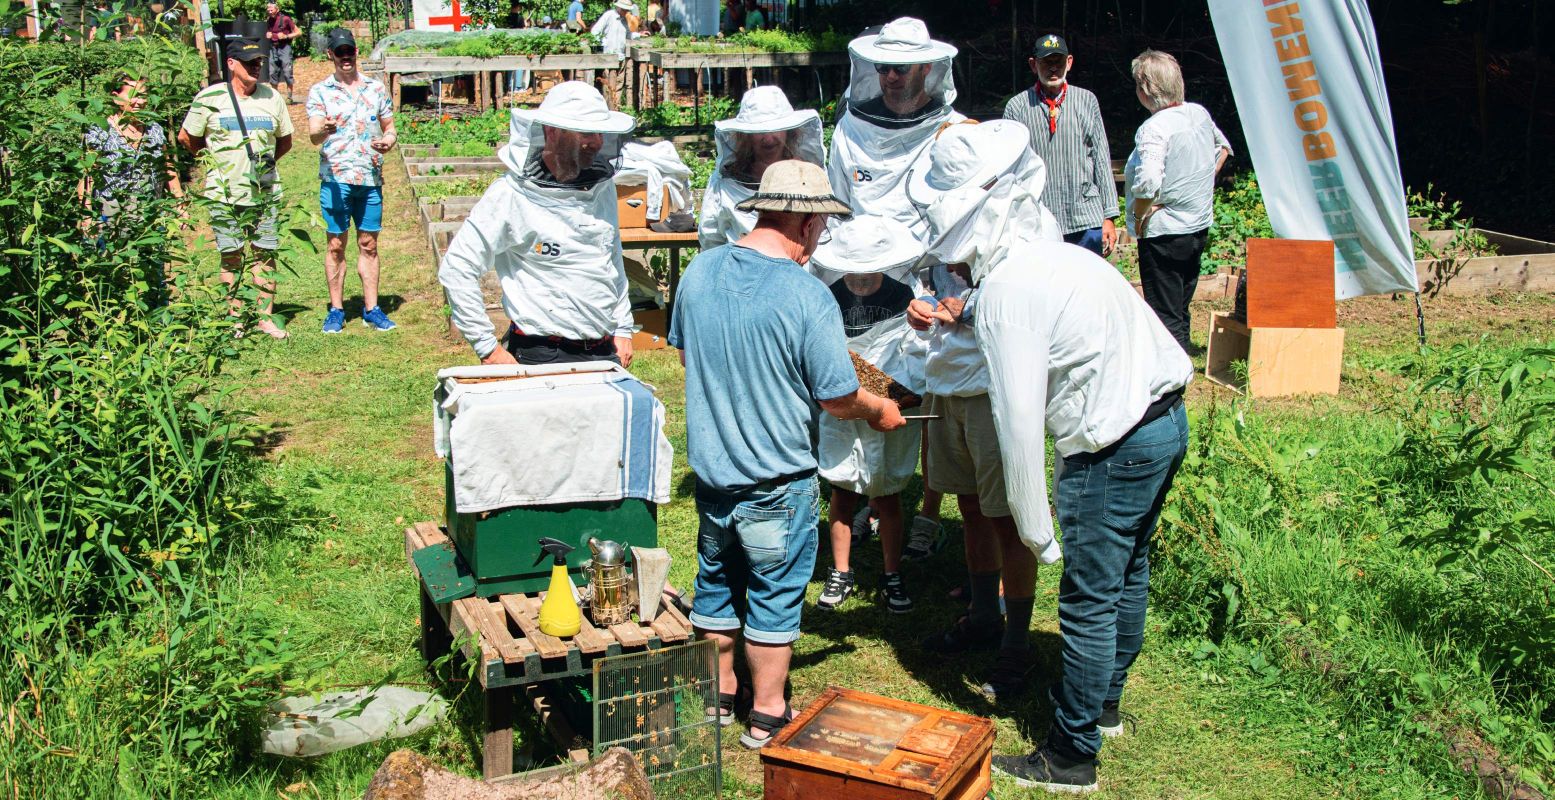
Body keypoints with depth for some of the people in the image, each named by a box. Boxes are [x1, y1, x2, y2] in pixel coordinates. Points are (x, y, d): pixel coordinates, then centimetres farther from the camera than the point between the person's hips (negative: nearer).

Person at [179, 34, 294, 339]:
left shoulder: (272, 98, 7)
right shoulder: (209, 98, -2)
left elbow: (285, 141, 18)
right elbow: (186, 138, 8)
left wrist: (262, 162, 11)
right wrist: (217, 156, 12)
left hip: (265, 192, 2)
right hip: (225, 195, -2)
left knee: (265, 254, 3)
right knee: (231, 256, 4)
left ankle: (264, 317, 11)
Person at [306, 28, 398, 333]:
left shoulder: (376, 88, 10)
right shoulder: (319, 91, 2)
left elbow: (390, 127, 17)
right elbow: (314, 135, -10)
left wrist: (388, 142, -6)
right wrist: (323, 130, -34)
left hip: (371, 179, 2)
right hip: (336, 179, -2)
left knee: (368, 245, 7)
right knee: (336, 245, 3)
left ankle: (371, 309, 13)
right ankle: (336, 310, 10)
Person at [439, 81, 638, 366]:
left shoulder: (602, 185, 8)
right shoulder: (511, 195, -11)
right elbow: (456, 269, -10)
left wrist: (623, 329, 18)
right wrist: (488, 350, -10)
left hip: (604, 353, 6)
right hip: (540, 357, -6)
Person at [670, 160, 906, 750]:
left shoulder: (699, 271, -4)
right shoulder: (808, 298, -22)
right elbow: (836, 398, -16)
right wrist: (879, 411, 5)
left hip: (709, 466, 6)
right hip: (777, 480, -5)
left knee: (717, 582, 21)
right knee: (774, 594, 10)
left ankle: (718, 696, 35)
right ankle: (768, 716, 23)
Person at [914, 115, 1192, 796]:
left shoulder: (1004, 293, -16)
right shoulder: (1059, 255, 12)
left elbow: (1020, 423, -18)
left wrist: (1035, 527, -12)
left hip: (1116, 446, -10)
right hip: (1166, 418, 10)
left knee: (1088, 602, 1)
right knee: (1127, 573, 23)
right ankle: (1104, 702, 42)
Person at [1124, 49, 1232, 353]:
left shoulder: (1154, 128, -22)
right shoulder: (1200, 113, 3)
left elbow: (1147, 183, -35)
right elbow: (1223, 147, 22)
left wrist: (1139, 216, -18)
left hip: (1164, 233, -8)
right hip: (1200, 226, 8)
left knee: (1165, 316, 0)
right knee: (1180, 308, 21)